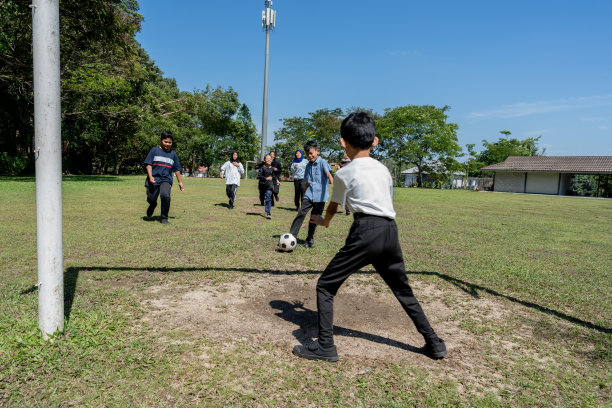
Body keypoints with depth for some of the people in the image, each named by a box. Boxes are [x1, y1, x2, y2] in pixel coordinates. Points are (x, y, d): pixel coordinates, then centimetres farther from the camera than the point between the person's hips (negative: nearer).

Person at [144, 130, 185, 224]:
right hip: (154, 179, 0)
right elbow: (148, 164, 0)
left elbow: (177, 169, 17)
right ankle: (153, 204, 42)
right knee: (151, 199, 1)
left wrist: (180, 182, 17)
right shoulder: (154, 150, 5)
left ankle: (164, 218, -9)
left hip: (166, 179, 0)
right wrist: (150, 177, -12)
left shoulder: (173, 154, 12)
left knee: (165, 195, -25)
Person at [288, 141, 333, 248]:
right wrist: (304, 194, 25)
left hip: (320, 196, -4)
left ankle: (310, 239, 22)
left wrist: (333, 184, -41)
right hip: (309, 195, 4)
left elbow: (328, 174, -23)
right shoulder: (308, 165, 14)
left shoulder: (323, 162, -6)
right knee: (301, 214, -11)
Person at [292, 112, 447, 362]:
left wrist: (323, 222, 35)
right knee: (403, 289, 23)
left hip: (366, 231, -6)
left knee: (325, 286, 6)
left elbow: (333, 207, 13)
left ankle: (325, 346, 5)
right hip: (390, 230, 7)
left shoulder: (344, 173, 2)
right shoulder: (383, 169, 16)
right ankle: (434, 343, 31)